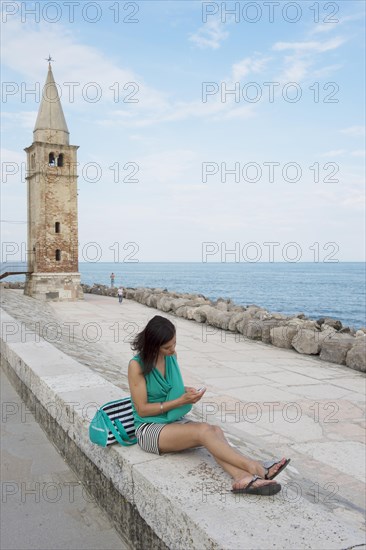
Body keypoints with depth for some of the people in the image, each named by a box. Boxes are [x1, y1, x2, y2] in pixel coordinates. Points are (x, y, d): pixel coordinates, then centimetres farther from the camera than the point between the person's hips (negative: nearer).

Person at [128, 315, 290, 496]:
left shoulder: (172, 355, 5)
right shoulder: (137, 365, -14)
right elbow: (142, 409, -14)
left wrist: (187, 391, -4)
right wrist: (181, 400, -18)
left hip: (176, 420, 6)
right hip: (150, 429, -6)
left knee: (215, 430, -27)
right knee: (204, 430, -31)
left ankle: (242, 478, -48)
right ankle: (255, 468, -38)